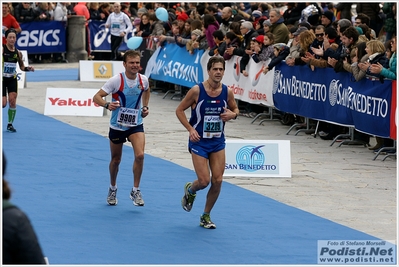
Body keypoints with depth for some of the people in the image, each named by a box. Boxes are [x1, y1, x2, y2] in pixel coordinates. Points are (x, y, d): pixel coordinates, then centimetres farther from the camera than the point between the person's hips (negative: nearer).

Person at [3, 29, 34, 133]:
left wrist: (28, 68, -5)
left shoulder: (18, 52, 2)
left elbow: (22, 67, 13)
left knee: (12, 101, -7)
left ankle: (10, 124, 9)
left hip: (12, 79, 3)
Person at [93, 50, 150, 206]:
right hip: (117, 125, -2)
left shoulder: (143, 80, -6)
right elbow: (97, 97, -19)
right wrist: (107, 105, -39)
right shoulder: (116, 80, -18)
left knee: (140, 155, -20)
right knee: (116, 160, 13)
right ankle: (112, 189, 39)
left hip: (136, 125, 2)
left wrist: (145, 107, 9)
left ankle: (136, 191, -6)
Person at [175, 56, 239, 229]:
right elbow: (179, 110, -5)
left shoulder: (227, 92, -4)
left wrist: (233, 114, -11)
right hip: (199, 142, -4)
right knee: (204, 181, -9)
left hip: (218, 142, 4)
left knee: (217, 181, -2)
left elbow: (235, 109, 14)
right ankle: (190, 190, 29)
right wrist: (190, 129, -16)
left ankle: (206, 216, 17)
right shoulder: (197, 91, -14)